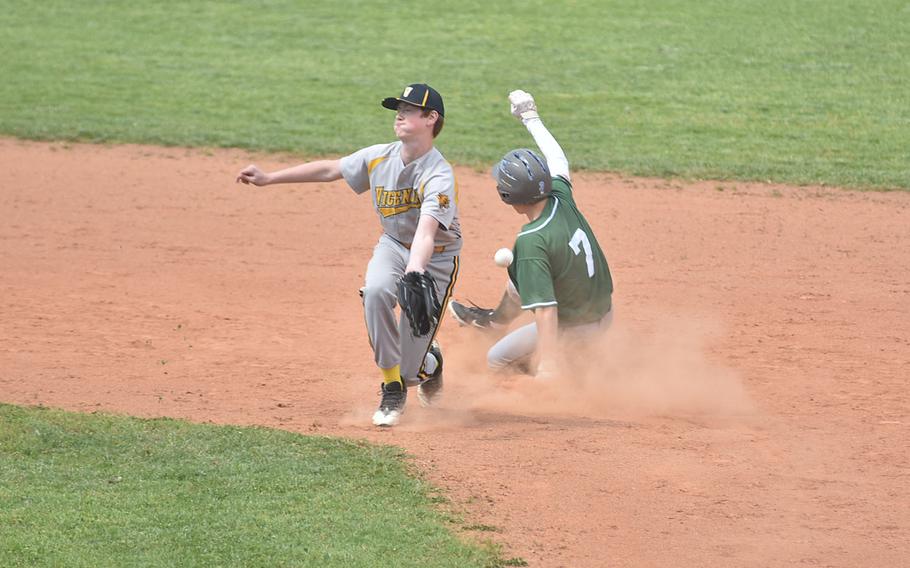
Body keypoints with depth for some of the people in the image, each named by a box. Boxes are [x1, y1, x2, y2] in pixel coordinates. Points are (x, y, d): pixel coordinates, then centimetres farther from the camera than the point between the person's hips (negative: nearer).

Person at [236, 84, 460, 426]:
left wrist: (413, 276, -59)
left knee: (410, 369, -7)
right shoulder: (379, 158, -9)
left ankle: (429, 362, 36)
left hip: (435, 257, -4)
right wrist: (269, 179, 7)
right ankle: (392, 393, -17)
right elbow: (330, 170, 6)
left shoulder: (439, 177, -27)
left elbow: (426, 233, -42)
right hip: (393, 245, 4)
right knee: (376, 290, -34)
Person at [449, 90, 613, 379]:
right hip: (605, 310, 8)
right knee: (519, 280, 27)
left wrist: (547, 368, -38)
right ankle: (495, 321, 54)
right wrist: (530, 117, 22)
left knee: (497, 360, 14)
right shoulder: (562, 199, -13)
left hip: (573, 328, -8)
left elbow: (546, 311, -36)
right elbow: (558, 161, 9)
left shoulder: (532, 242, -32)